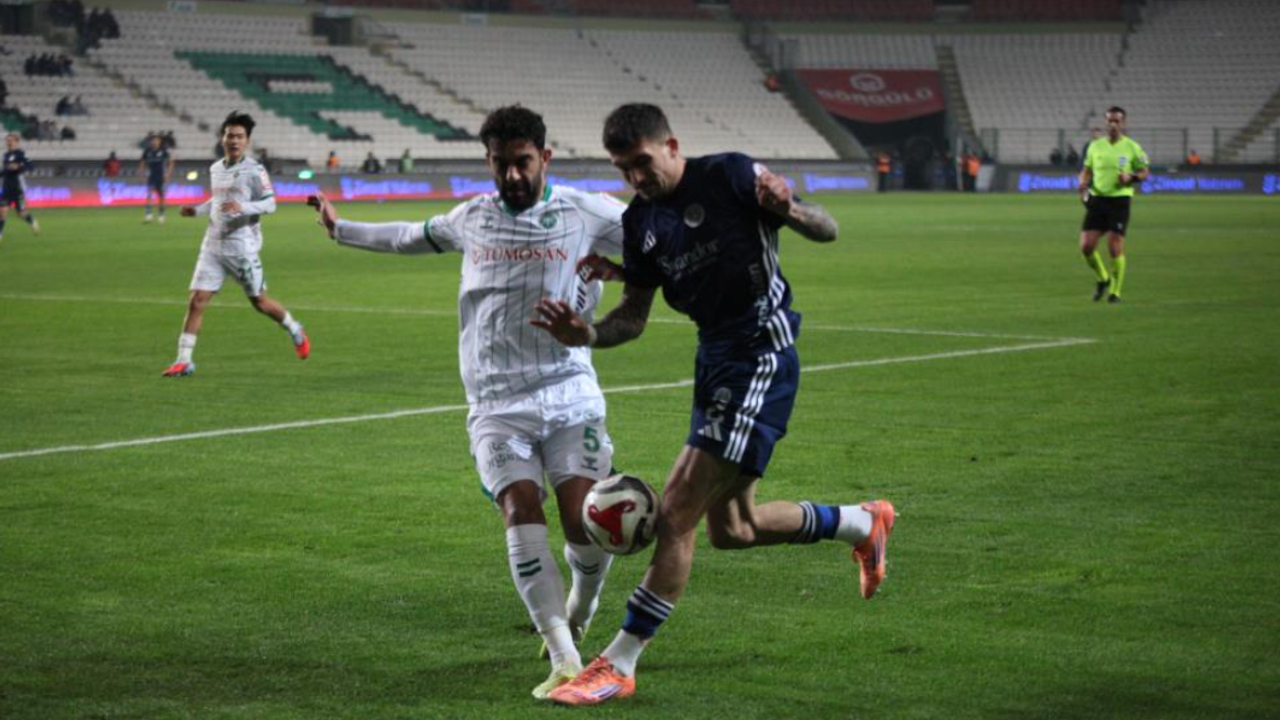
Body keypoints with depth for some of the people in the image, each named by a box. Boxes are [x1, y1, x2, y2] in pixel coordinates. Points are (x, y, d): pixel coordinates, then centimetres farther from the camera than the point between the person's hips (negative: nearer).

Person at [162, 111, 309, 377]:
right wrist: (198, 210, 12)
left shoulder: (254, 170, -8)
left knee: (260, 302, 7)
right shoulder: (215, 169, 12)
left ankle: (295, 332, 34)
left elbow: (270, 203, -11)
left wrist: (243, 207, -26)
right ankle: (183, 361, -4)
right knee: (196, 301, -6)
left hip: (242, 247, -5)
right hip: (213, 246, 5)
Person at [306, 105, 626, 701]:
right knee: (520, 509, -19)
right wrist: (342, 231, 44)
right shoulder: (471, 219, 14)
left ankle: (579, 612, 22)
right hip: (496, 401, 2)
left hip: (568, 392, -2)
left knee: (584, 522, -13)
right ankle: (565, 662, -22)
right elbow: (415, 237, 35)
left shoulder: (583, 213, 3)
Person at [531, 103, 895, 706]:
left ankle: (618, 666, -7)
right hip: (715, 357, 9)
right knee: (730, 529, 15)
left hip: (761, 356, -9)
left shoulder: (730, 176, -10)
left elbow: (827, 231, -6)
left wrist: (789, 210, -28)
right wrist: (585, 335, -8)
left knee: (677, 512, -12)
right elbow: (634, 317, 13)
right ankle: (863, 523, 38)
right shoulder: (639, 221, 8)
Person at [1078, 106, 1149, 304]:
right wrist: (1084, 183, -6)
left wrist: (1131, 178, -14)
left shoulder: (1132, 147, -1)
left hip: (1120, 200, -3)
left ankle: (1115, 291, 7)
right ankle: (1103, 279, 23)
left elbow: (1145, 172, 6)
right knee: (1086, 246, -4)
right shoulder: (1095, 146, 8)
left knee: (1115, 248, -8)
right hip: (1097, 199, 3)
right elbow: (1086, 171, 16)